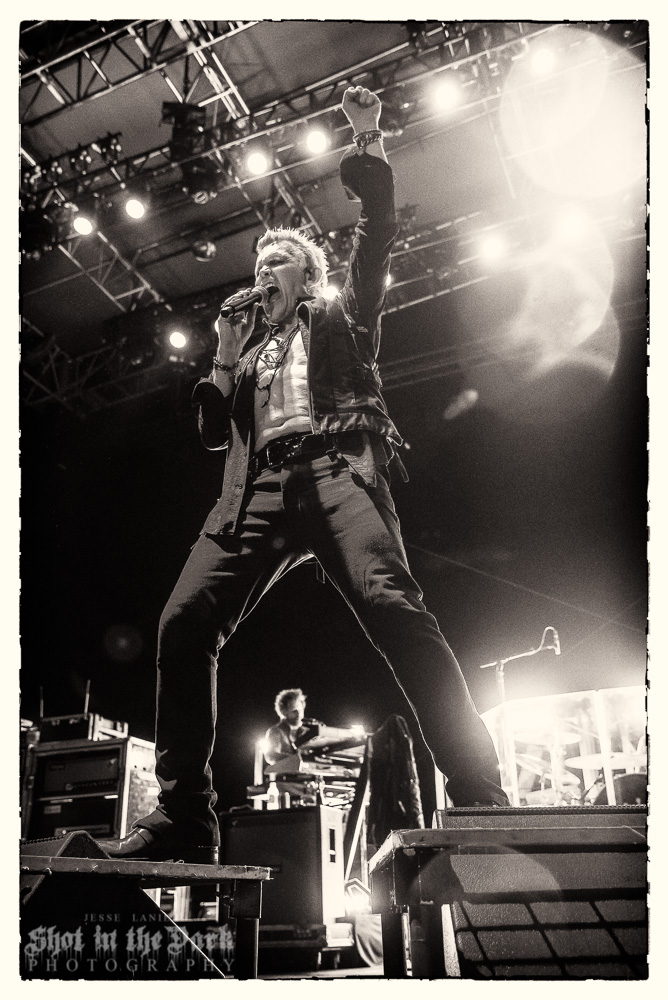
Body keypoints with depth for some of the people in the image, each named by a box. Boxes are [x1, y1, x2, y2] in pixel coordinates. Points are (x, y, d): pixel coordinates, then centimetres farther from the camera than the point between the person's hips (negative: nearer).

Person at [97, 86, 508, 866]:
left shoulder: (339, 315, 25)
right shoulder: (245, 339, 33)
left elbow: (375, 234, 13)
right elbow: (214, 430, 25)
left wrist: (366, 146, 9)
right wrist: (225, 357, 16)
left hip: (335, 470, -3)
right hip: (257, 491, 4)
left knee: (391, 604, -27)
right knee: (184, 622, -16)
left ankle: (477, 794, -25)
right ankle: (182, 817, -11)